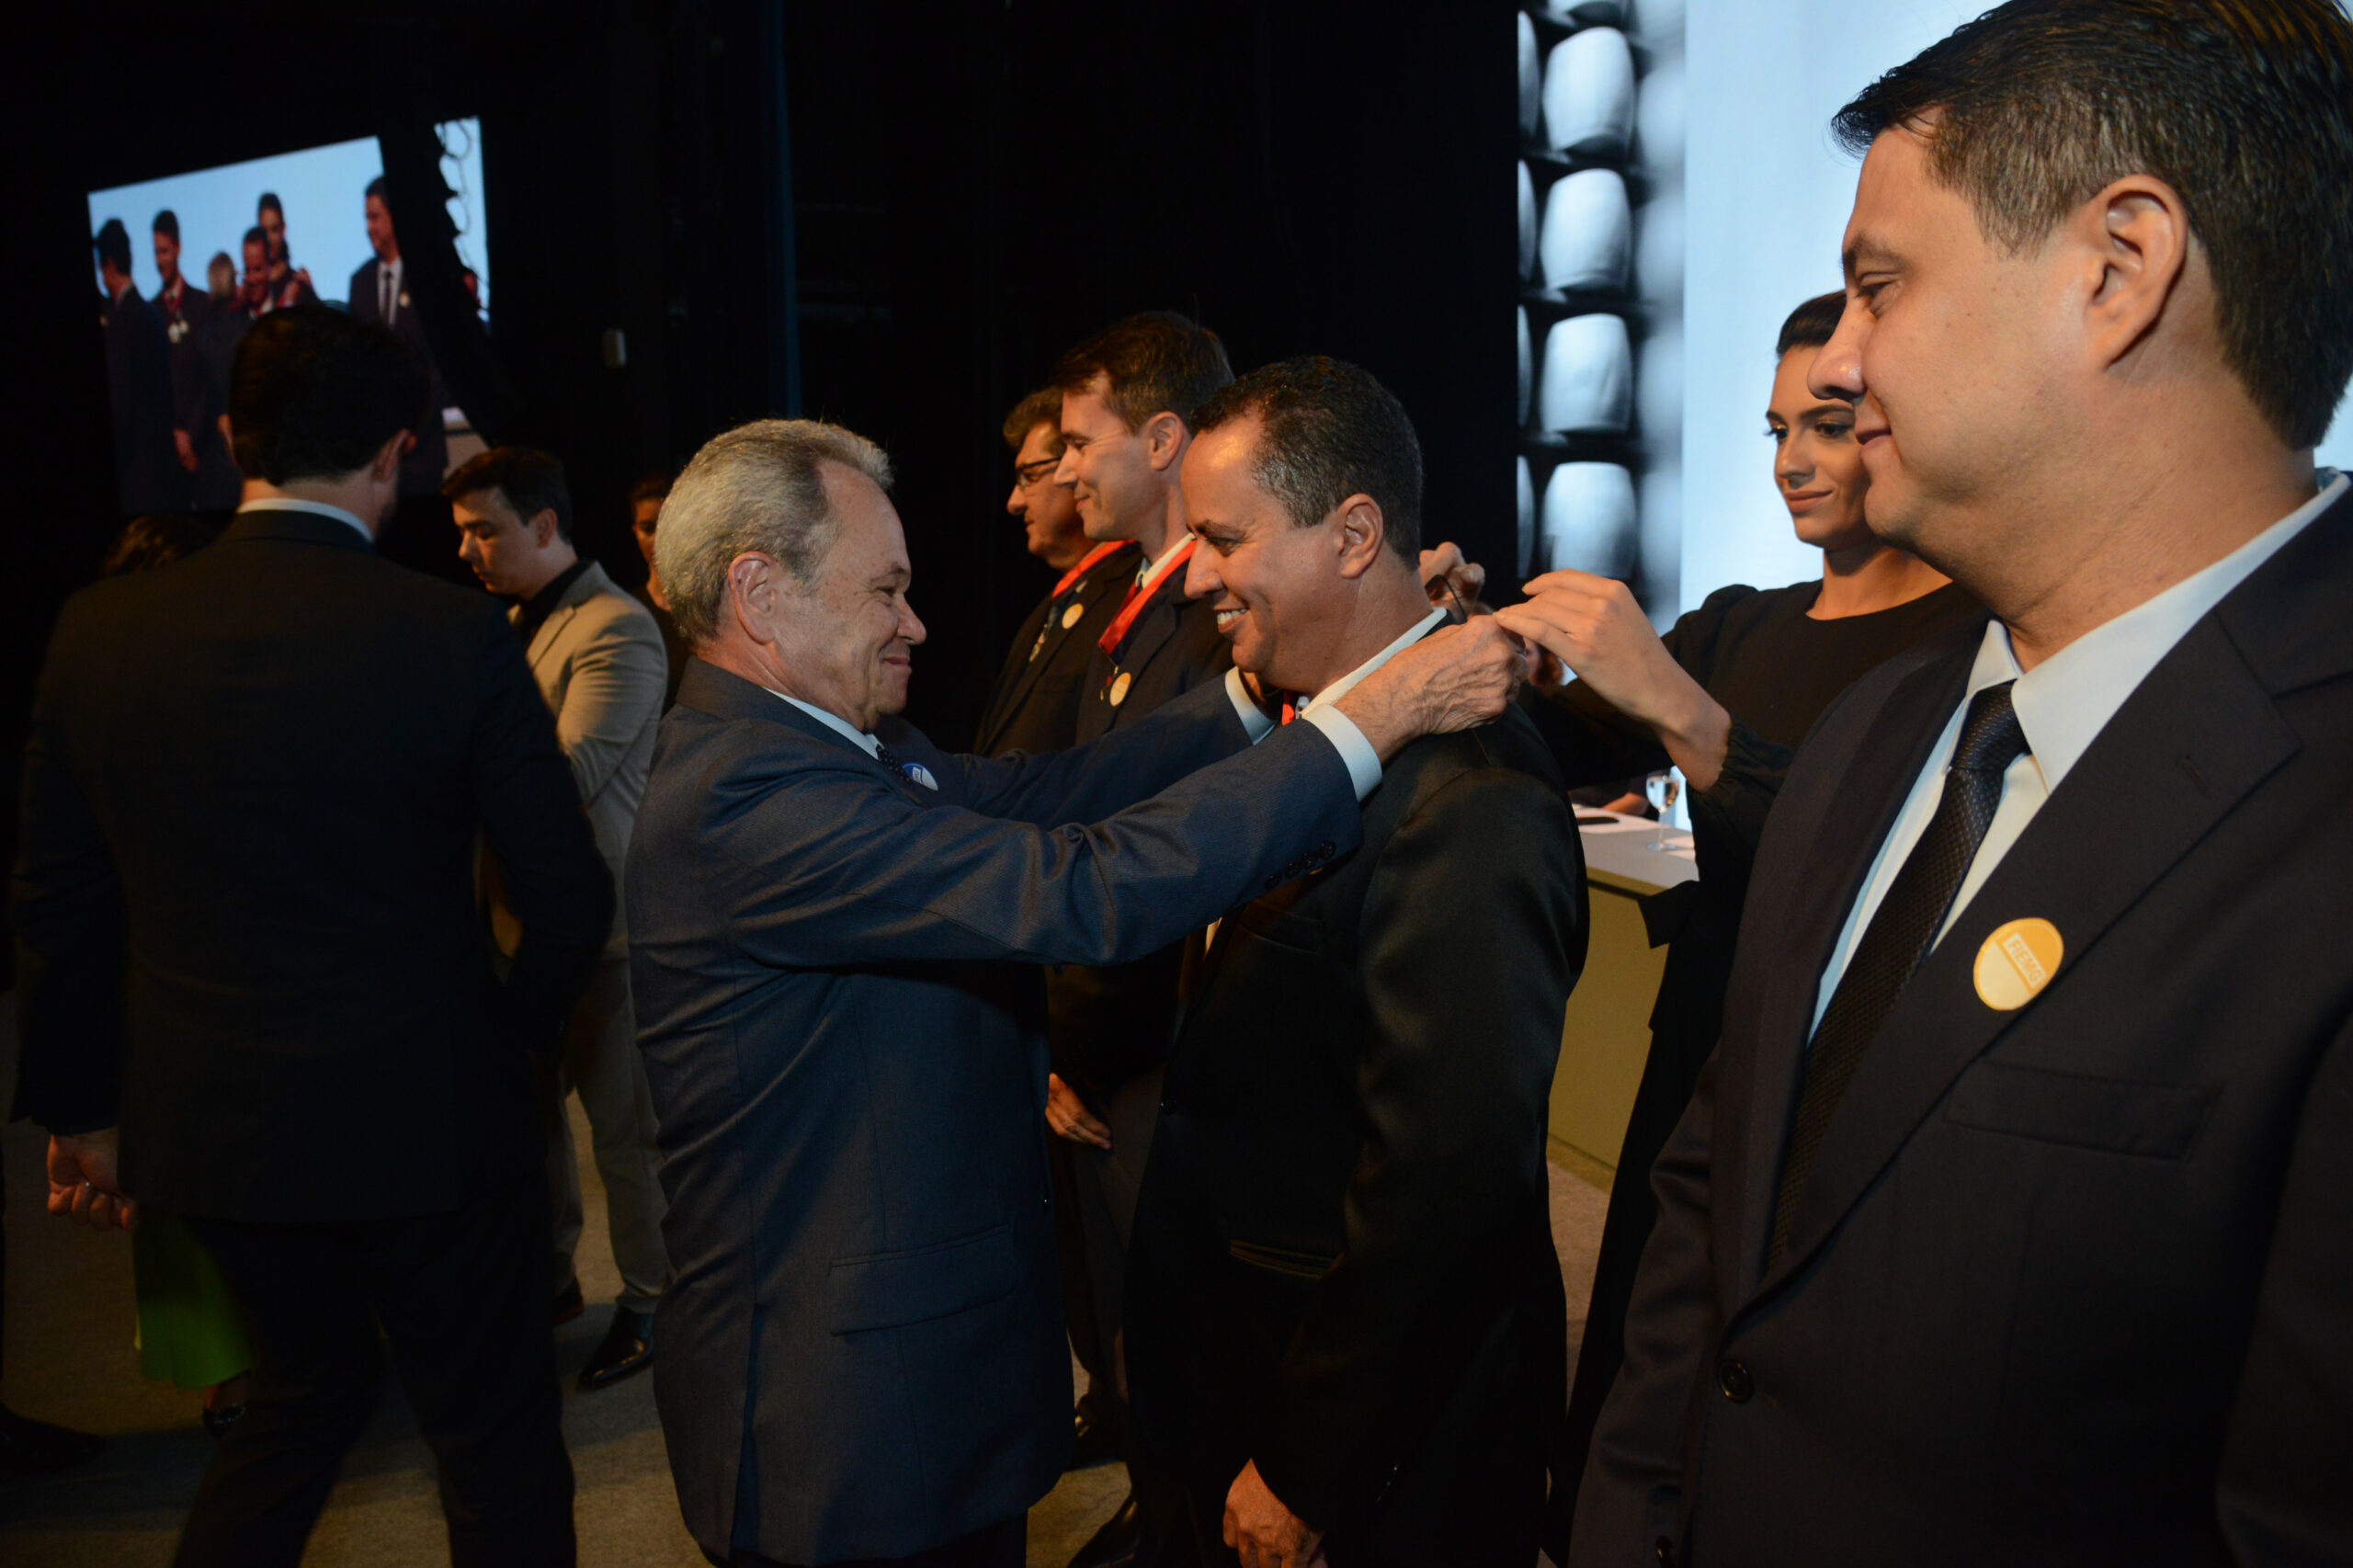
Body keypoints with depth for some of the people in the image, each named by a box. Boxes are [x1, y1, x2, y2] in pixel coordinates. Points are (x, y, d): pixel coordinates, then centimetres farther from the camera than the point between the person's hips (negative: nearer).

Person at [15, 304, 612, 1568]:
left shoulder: (98, 630, -5)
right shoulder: (455, 637, -17)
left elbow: (57, 904, 3)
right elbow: (569, 903, -13)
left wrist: (79, 1108, 16)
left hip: (201, 1120, 5)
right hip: (419, 1119, -4)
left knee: (306, 1383, 29)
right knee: (496, 1442, 15)